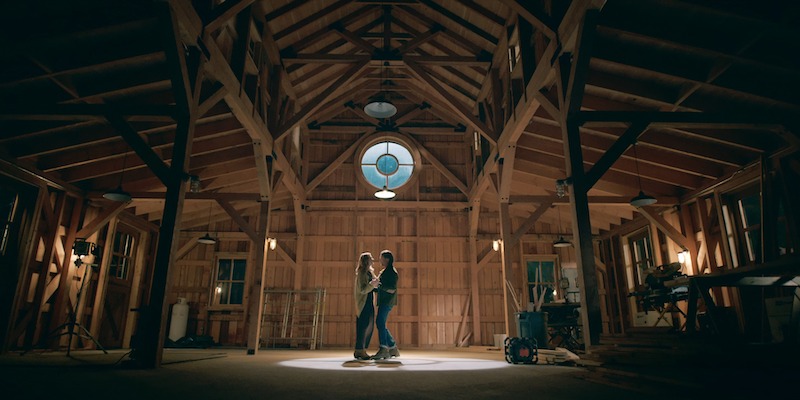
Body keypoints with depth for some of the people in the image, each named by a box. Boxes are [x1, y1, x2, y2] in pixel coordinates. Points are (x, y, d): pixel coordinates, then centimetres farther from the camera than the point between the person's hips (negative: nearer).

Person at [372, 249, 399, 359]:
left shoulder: (392, 272, -9)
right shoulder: (383, 272, 20)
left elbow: (392, 289, -17)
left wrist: (380, 285, -24)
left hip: (388, 301, -10)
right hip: (383, 301, 10)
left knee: (380, 322, -17)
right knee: (382, 325, 9)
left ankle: (383, 349, -18)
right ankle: (393, 349, 14)